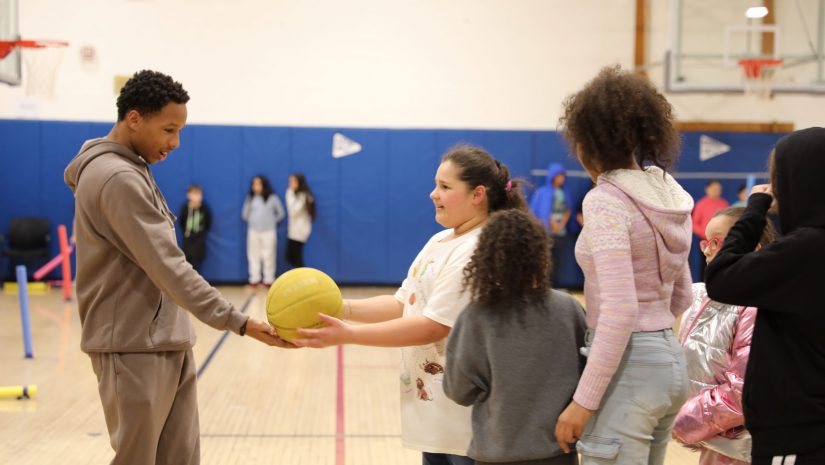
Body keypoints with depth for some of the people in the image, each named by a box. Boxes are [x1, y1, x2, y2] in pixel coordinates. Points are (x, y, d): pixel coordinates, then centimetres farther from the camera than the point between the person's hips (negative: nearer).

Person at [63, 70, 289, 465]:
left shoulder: (130, 169, 14)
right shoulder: (117, 178, -18)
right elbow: (168, 267, -24)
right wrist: (236, 321, -27)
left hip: (166, 341, 9)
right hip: (134, 348, -9)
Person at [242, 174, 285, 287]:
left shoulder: (272, 198, -1)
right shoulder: (250, 198, 5)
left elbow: (281, 213, 7)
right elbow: (245, 215, 11)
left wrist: (272, 221, 4)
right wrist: (253, 221, 2)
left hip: (268, 231, -3)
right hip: (253, 231, 3)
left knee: (268, 255, -2)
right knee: (253, 255, 4)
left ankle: (268, 280, 3)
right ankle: (254, 279, 10)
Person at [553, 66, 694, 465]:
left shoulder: (605, 200, -17)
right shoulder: (669, 194, 8)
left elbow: (619, 311, -24)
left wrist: (583, 402, -20)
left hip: (626, 362, -9)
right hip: (670, 356, 9)